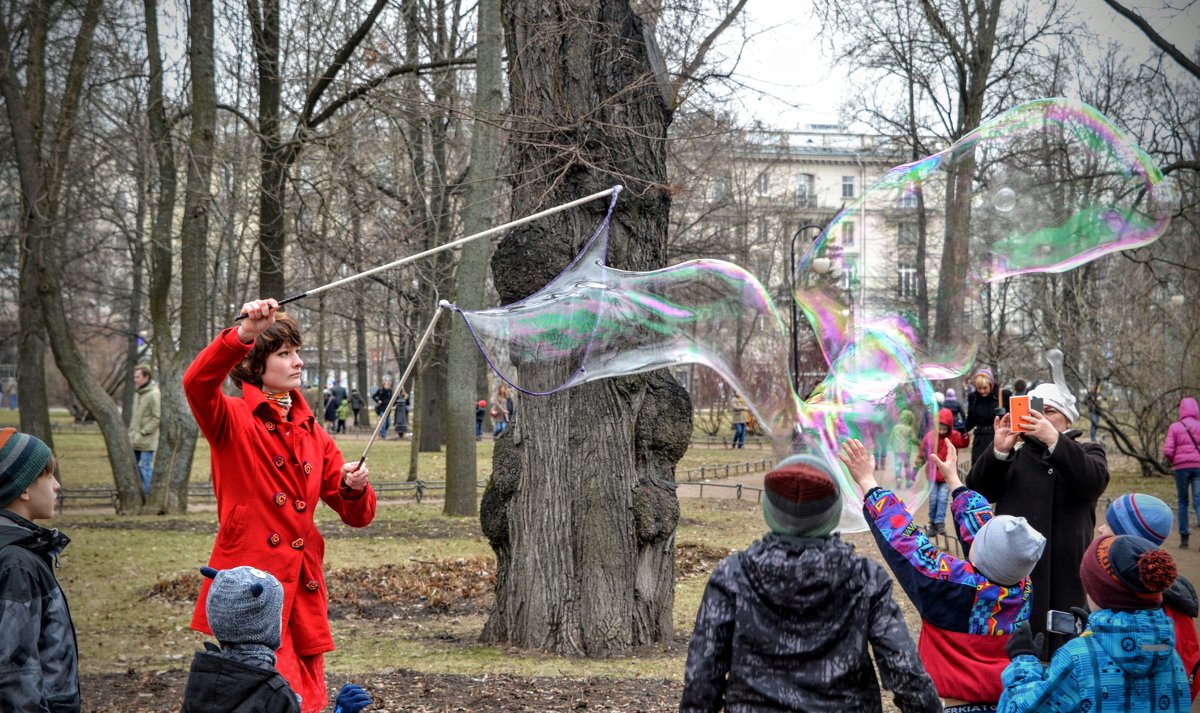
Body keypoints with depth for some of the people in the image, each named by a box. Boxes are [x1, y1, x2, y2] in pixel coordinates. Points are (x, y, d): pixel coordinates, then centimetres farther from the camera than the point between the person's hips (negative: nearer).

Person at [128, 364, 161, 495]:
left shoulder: (154, 394, -13)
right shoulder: (137, 393, 14)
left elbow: (157, 418, -17)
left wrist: (142, 432, -17)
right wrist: (132, 432, 11)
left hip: (147, 441, -9)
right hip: (135, 441, 9)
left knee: (145, 467, -7)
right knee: (136, 468, 12)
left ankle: (146, 494, -2)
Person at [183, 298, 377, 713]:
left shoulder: (312, 433, 17)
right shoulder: (233, 419, 1)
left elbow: (357, 515, 16)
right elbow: (197, 384, -23)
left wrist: (353, 489, -6)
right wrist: (243, 334, -35)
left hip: (303, 592, 6)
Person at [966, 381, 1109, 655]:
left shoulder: (1086, 454, 14)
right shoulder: (1013, 455, 15)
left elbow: (1095, 481, -10)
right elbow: (977, 489, 1)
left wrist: (1054, 440, -21)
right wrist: (999, 451, -17)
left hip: (1066, 576, -1)